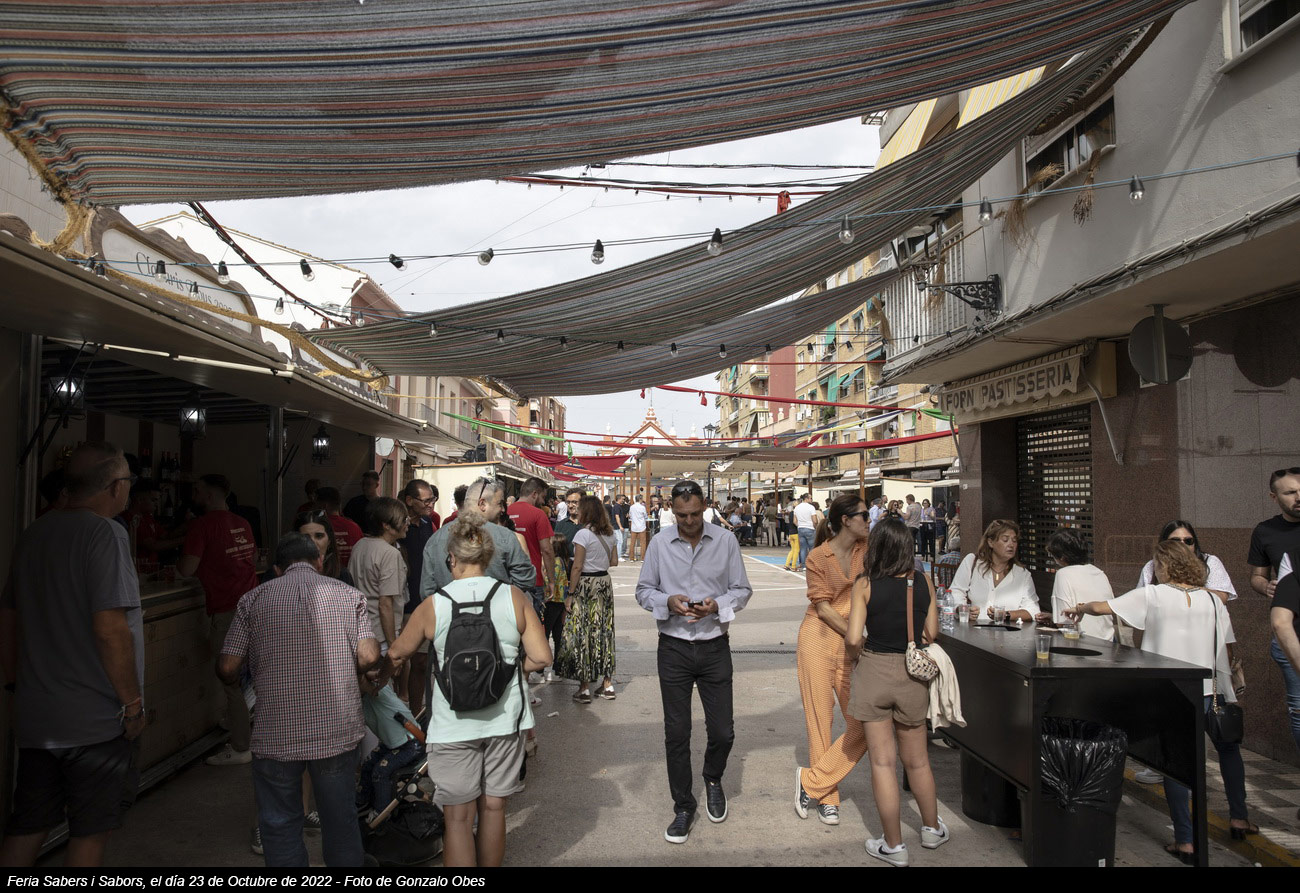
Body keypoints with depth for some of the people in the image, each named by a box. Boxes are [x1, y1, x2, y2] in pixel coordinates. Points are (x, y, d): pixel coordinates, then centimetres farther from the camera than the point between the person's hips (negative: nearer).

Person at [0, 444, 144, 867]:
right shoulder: (105, 533, -17)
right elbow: (110, 628, -23)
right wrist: (133, 703, -15)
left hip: (35, 717, 8)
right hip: (96, 721, -7)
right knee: (90, 833, 7)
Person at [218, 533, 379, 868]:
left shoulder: (254, 600, 1)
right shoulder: (347, 595, 1)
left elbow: (227, 668, -4)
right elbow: (369, 657, -7)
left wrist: (239, 682, 19)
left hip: (276, 735, -1)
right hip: (336, 731, 1)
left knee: (280, 826, 16)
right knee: (340, 820, 18)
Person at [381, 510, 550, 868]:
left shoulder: (433, 606, -8)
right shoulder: (514, 597, -6)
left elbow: (396, 655, 6)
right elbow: (540, 657, -8)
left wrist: (376, 681, 26)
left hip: (454, 726, -2)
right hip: (505, 718, 2)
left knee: (458, 816, 8)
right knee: (493, 807, 17)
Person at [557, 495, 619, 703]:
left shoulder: (583, 534, -13)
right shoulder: (610, 534, 7)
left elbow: (577, 567, -14)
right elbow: (614, 562, 13)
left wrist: (570, 595, -10)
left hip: (586, 585, -7)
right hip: (605, 583, 7)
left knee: (582, 633, 0)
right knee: (604, 631, 12)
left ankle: (584, 688, 3)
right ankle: (607, 684, 17)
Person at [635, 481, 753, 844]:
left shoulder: (726, 542, -2)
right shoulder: (659, 545, 0)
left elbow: (742, 590, 3)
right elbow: (643, 590, 5)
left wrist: (717, 605, -17)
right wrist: (668, 602, -15)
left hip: (714, 648, 0)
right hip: (673, 648, 0)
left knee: (722, 732, 6)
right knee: (676, 733, 7)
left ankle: (713, 779, 39)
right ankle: (683, 807, 25)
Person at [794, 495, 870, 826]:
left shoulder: (865, 550, 7)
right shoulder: (818, 557, -6)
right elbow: (824, 608, -7)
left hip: (852, 645, 5)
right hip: (819, 640, -4)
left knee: (865, 722, -4)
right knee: (820, 720, 3)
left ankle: (812, 781, 8)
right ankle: (827, 798, 18)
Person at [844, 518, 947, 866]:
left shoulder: (865, 585, -12)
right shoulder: (923, 582, -4)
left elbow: (853, 638, -15)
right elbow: (931, 633, 1)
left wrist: (854, 656, 6)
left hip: (873, 672, -3)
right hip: (913, 674, 3)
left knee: (883, 761, 7)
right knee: (917, 759, 21)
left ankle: (893, 845, 17)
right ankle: (932, 829, 39)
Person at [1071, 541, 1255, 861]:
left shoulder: (1153, 596, -6)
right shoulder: (1212, 600, 3)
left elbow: (1100, 608, -9)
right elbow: (1225, 649, 3)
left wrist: (1082, 608, 12)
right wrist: (1228, 694, 12)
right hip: (1207, 691, 3)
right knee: (1228, 747, 28)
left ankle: (1185, 841, 7)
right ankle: (1238, 817, 36)